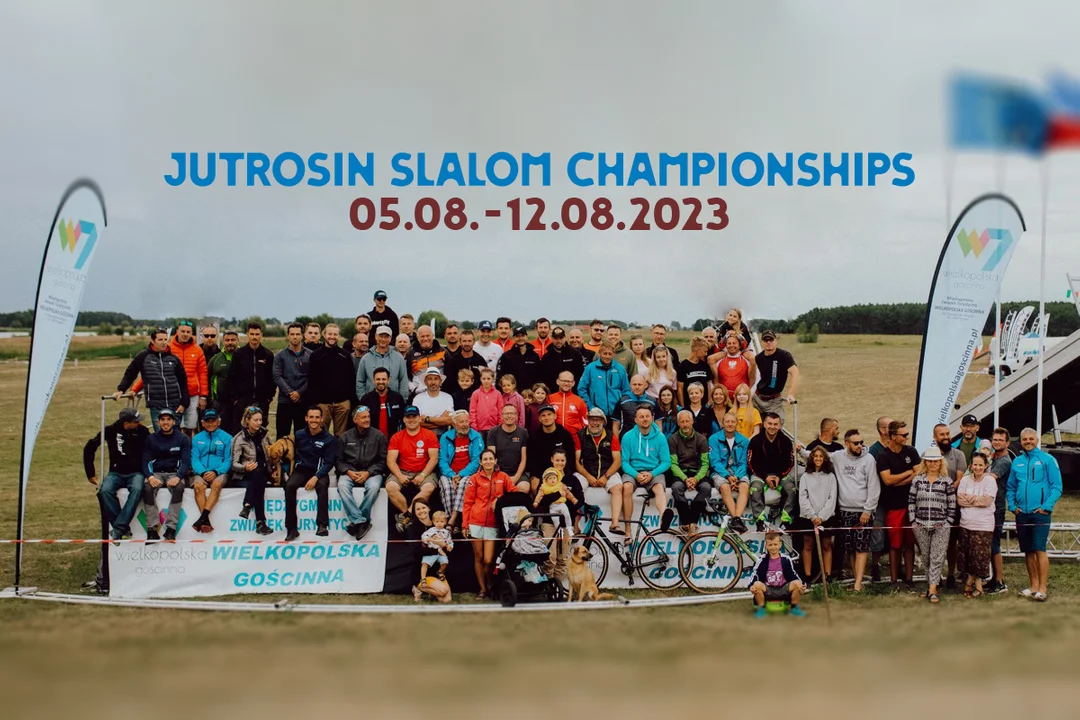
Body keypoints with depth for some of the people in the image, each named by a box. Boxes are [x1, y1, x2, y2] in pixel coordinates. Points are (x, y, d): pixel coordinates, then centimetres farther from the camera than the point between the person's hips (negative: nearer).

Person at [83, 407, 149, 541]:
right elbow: (89, 448, 7)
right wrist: (91, 474, 6)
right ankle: (124, 528, -30)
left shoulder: (142, 431, -2)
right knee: (105, 491, -32)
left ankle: (118, 528, -36)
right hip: (116, 473, 1)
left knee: (137, 490, -36)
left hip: (136, 473, -1)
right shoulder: (111, 431, -2)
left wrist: (148, 472, -10)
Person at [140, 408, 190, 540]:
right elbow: (145, 461, 3)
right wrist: (150, 477, -18)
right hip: (156, 473, 1)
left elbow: (186, 461, -1)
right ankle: (152, 529, -32)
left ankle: (171, 529, -33)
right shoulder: (150, 440, 11)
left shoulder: (182, 439, 7)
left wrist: (178, 477, -21)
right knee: (148, 487, -33)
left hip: (174, 473, -1)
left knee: (178, 487, -35)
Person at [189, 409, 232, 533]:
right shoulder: (197, 439, 17)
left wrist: (216, 472, -14)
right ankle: (206, 520, -38)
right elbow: (195, 460, 8)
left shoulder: (226, 438, 11)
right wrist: (203, 472, -12)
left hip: (220, 473, -1)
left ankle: (203, 517, -45)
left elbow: (228, 460, 4)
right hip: (201, 473, 1)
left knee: (216, 484, -36)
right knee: (199, 486, -33)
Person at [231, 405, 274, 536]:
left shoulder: (264, 434, 10)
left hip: (263, 473, 3)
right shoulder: (239, 439, -5)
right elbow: (234, 464, -11)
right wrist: (245, 467, -32)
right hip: (244, 476, -3)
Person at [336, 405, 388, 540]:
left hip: (372, 472, -1)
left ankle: (356, 521, -24)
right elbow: (338, 460, 9)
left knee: (374, 486, -35)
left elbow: (383, 461, 0)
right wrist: (348, 472, -11)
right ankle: (361, 522, -34)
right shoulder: (346, 437, 8)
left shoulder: (378, 436, 3)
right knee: (342, 486, -32)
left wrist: (368, 473, -13)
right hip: (350, 472, 1)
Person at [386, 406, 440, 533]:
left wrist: (422, 475, -15)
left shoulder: (429, 435, 4)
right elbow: (390, 460, 1)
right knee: (390, 486, -29)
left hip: (423, 472, -1)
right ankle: (408, 515, -19)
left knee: (429, 487, -33)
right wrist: (400, 476, -16)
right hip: (402, 472, 1)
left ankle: (404, 517, -29)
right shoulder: (397, 437, 8)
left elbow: (434, 459, -2)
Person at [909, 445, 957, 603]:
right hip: (921, 526, 2)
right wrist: (913, 521, 1)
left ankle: (932, 589, -10)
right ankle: (932, 583, 16)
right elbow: (911, 501, 7)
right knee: (926, 558, 6)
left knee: (937, 558, -7)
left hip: (941, 526, -2)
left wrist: (948, 523, -3)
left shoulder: (947, 481, 1)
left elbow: (952, 504, 2)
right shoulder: (917, 479, 5)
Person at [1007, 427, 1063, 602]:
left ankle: (1042, 589, -10)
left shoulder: (1047, 459, -2)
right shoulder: (1016, 462, 12)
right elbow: (1010, 487, 18)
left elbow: (1057, 486, -4)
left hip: (1040, 513, -5)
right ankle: (1033, 586, 18)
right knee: (1028, 551, 9)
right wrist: (1012, 505, 4)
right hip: (1022, 514, 5)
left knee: (1039, 550, -11)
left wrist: (1047, 506, -12)